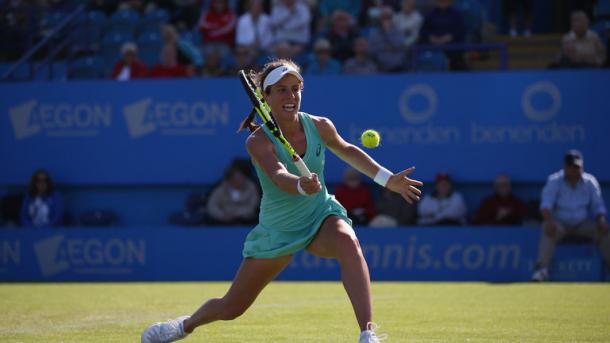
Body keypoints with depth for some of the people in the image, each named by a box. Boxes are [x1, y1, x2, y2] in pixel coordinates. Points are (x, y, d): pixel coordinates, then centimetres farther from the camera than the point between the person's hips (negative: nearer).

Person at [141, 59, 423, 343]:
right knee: (230, 309, 10)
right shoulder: (258, 141, -23)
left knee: (348, 242, -37)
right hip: (277, 230, -2)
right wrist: (302, 186, -66)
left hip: (321, 216, 2)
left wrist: (388, 179, 12)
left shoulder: (320, 127, -11)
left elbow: (347, 151, 12)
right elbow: (279, 177, -43)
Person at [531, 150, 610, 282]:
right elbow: (546, 204, -19)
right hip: (560, 224, -3)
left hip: (582, 225, 3)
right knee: (548, 230, -35)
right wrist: (549, 220, -40)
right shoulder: (554, 181, -7)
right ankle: (542, 269, -43)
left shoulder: (590, 182, 1)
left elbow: (598, 206, 3)